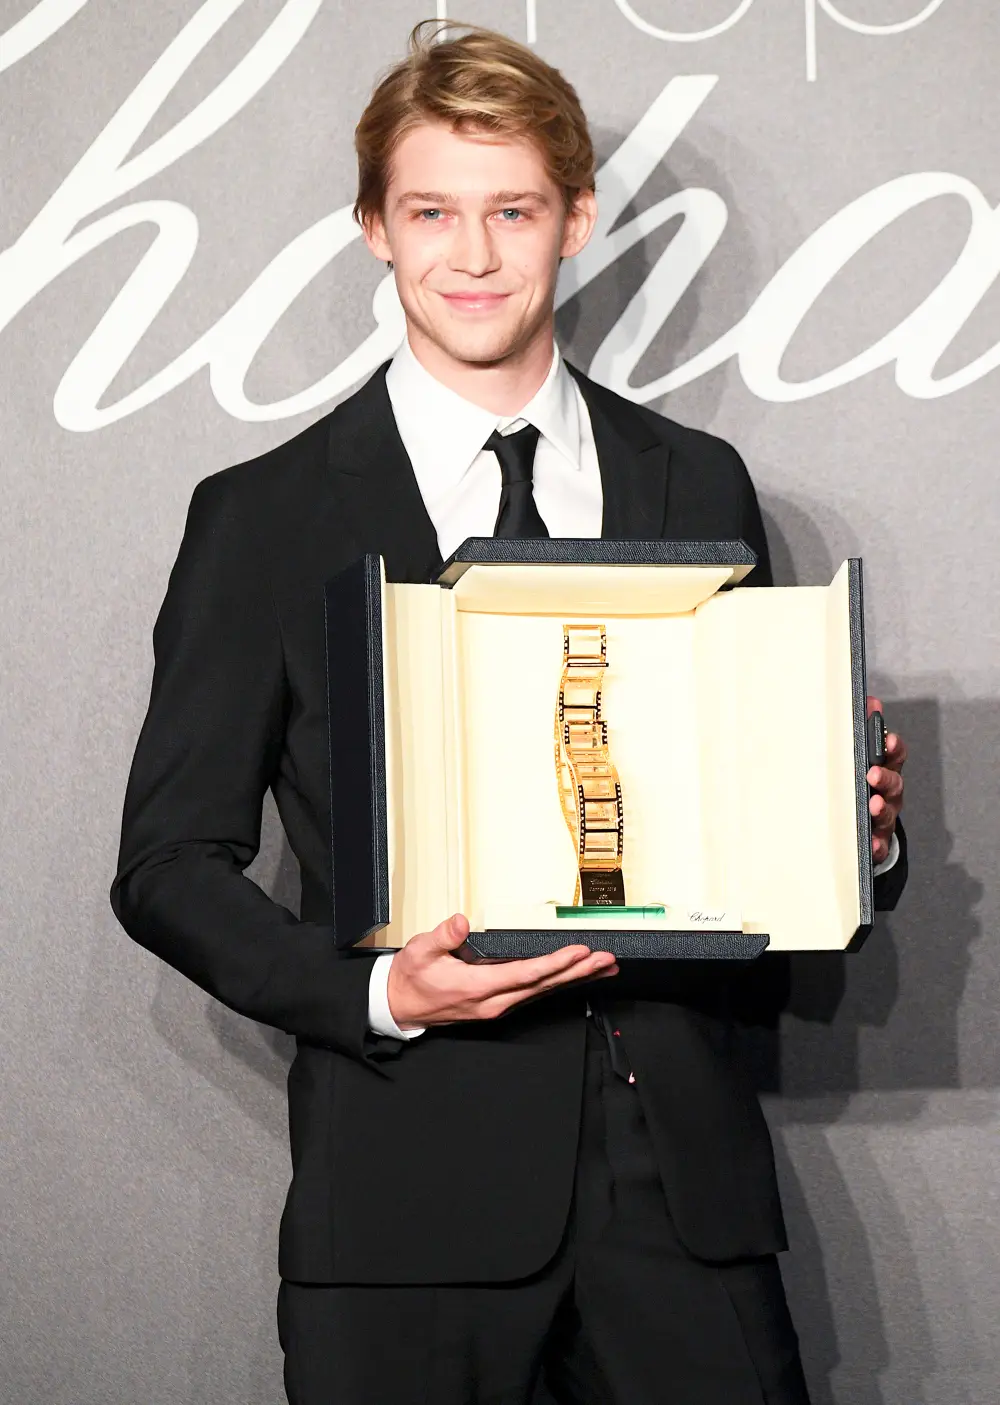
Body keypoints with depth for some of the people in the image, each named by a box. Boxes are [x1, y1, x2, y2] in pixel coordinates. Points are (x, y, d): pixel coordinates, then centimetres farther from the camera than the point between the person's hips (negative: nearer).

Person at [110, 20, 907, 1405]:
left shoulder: (699, 487, 10)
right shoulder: (264, 520, 2)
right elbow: (169, 862, 1)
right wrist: (376, 993, -15)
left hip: (680, 1164, 2)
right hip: (412, 1182, -2)